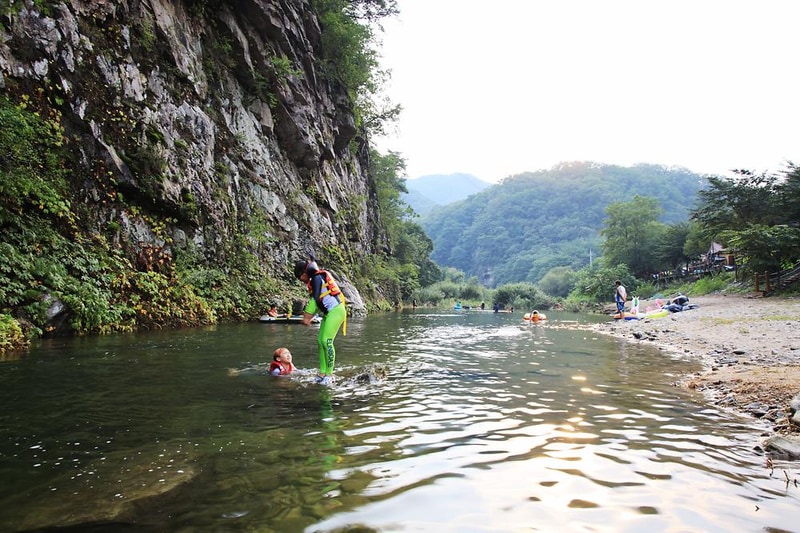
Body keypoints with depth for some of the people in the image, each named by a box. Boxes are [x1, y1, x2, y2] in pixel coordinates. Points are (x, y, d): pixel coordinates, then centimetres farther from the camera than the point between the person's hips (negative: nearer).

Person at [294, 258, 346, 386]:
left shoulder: (317, 278, -11)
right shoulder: (315, 280, 18)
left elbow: (315, 299, -17)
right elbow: (317, 302, 20)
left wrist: (307, 317, -12)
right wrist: (308, 315, 12)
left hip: (336, 311, -10)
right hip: (329, 313, 10)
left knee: (327, 341, -15)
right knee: (320, 341, 5)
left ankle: (329, 374, -9)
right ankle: (323, 373, 8)